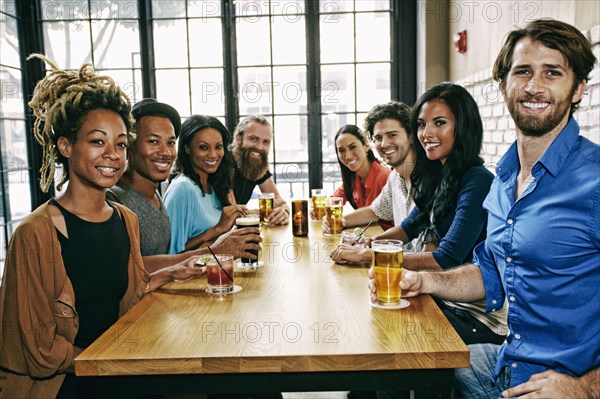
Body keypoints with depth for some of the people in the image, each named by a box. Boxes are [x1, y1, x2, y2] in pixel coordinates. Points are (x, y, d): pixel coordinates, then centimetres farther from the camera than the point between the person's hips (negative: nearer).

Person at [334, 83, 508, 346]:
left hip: (480, 316, -7)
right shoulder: (438, 176, 6)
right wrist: (367, 243, -1)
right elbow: (411, 226, 18)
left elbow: (445, 260, -24)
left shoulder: (477, 182, -20)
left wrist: (367, 255, -20)